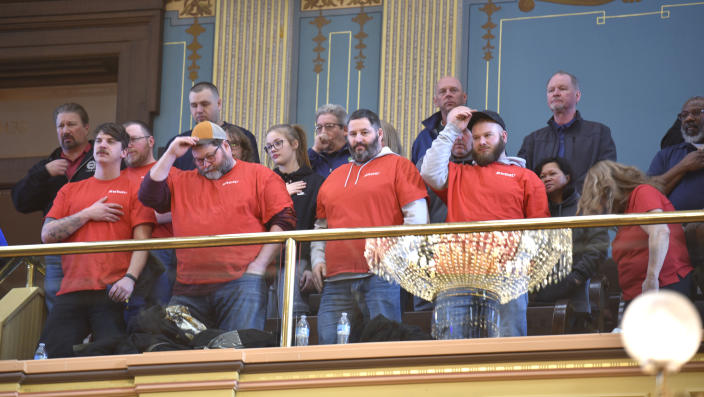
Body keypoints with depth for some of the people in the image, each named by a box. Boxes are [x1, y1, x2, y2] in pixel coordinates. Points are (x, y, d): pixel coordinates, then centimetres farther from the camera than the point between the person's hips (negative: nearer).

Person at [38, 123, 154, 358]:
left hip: (113, 294, -3)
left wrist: (130, 278, -15)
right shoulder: (70, 191, 21)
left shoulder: (133, 189, 10)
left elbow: (142, 241, 1)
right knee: (54, 354, -9)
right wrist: (88, 214, 1)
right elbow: (47, 235, 10)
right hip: (71, 292, 3)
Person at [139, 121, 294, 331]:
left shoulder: (260, 175, 11)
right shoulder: (182, 182, 24)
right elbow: (148, 195, 10)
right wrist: (171, 155, 8)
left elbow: (283, 220, 2)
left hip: (240, 284, -4)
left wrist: (259, 265, -7)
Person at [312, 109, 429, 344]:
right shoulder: (335, 177, 25)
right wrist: (317, 259, 13)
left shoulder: (397, 166, 8)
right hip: (336, 281, 5)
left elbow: (417, 216, 0)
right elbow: (320, 226, 29)